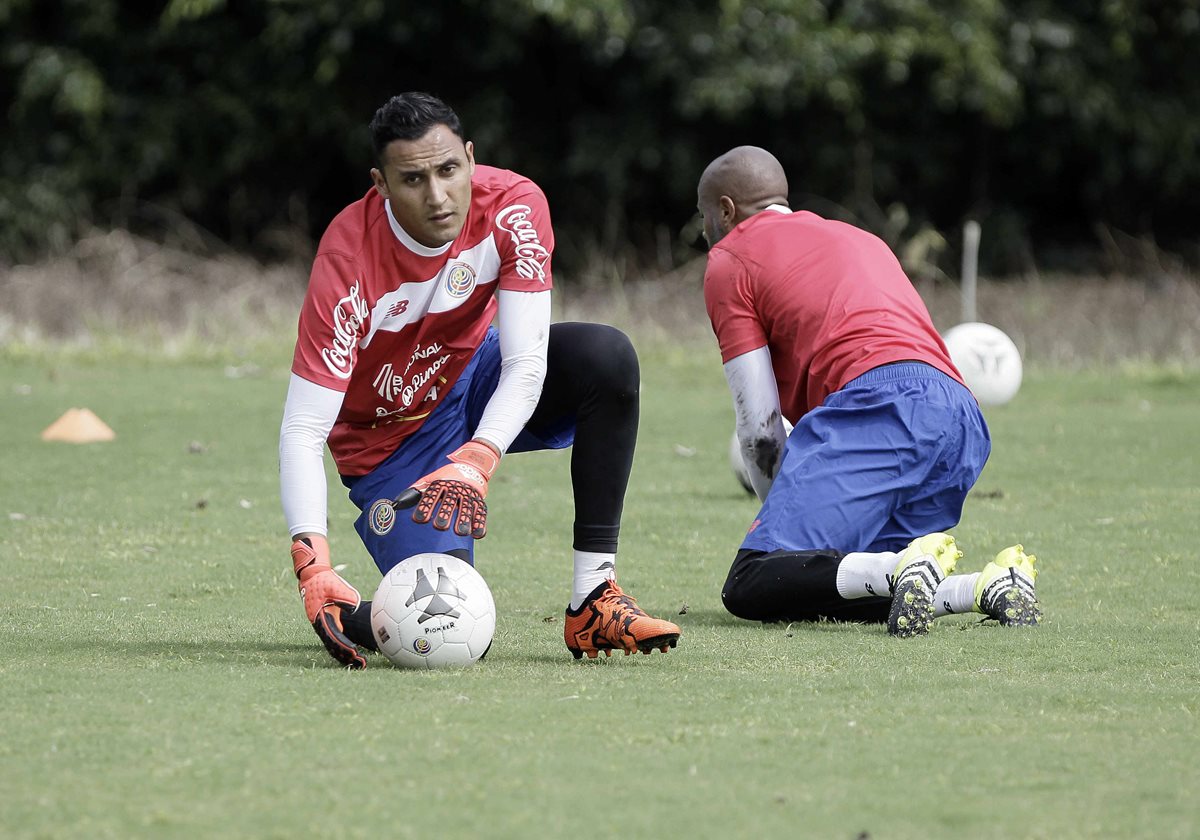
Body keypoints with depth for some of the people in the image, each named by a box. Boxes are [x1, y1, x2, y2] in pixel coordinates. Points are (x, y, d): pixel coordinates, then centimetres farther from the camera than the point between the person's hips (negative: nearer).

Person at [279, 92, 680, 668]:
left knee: (607, 356, -28)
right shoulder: (349, 260, -30)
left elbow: (525, 364, -27)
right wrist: (314, 570, -44)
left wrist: (474, 464, -45)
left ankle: (593, 598, -22)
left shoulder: (513, 206, -22)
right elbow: (301, 432, -31)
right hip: (391, 440, -4)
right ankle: (351, 615, 14)